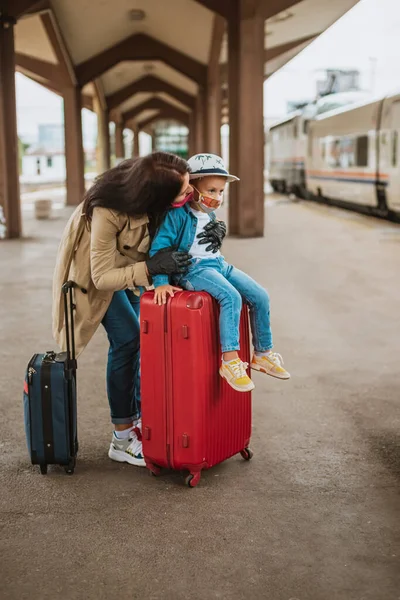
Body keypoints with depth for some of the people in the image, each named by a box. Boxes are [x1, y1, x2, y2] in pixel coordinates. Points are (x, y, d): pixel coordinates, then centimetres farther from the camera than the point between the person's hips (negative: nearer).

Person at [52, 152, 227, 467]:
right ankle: (122, 439, -2)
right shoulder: (108, 213, -42)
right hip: (98, 271, -6)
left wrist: (209, 230, -27)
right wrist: (151, 268, -47)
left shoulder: (155, 197, -26)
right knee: (128, 340, -14)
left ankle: (140, 419, 14)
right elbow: (102, 277, -35)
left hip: (132, 264, 6)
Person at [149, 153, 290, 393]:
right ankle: (230, 361, -28)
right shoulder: (177, 214, -11)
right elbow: (159, 247, -15)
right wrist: (161, 282, -18)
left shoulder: (210, 215, 14)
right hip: (193, 269, -8)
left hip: (218, 264, 8)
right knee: (231, 297, -32)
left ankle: (263, 353, 11)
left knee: (260, 296, -3)